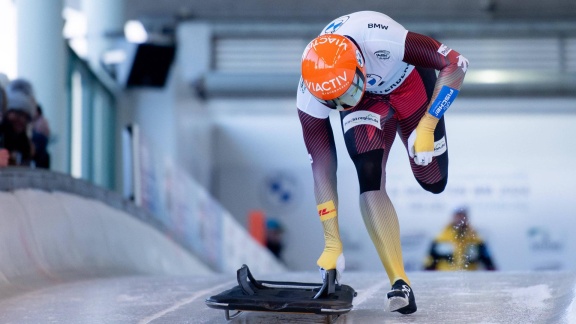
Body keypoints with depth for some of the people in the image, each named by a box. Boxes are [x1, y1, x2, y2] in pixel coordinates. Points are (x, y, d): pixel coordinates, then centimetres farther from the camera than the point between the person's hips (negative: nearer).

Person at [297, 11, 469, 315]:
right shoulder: (310, 93, -32)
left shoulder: (381, 42, -43)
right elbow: (322, 169, -25)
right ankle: (399, 283, -17)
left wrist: (426, 127, -33)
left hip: (410, 83, -1)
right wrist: (332, 243, -23)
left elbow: (456, 64, -30)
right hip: (365, 102, 1)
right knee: (370, 178, -22)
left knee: (433, 182, 3)